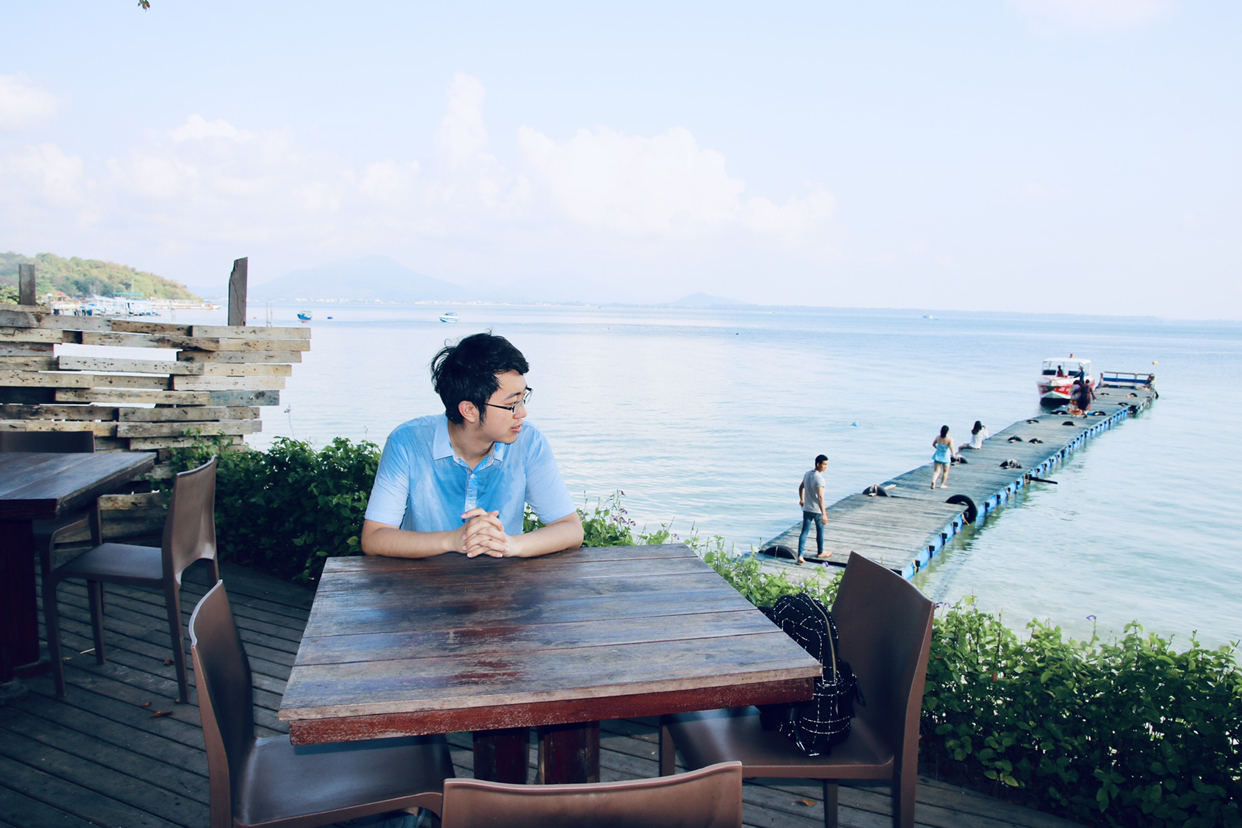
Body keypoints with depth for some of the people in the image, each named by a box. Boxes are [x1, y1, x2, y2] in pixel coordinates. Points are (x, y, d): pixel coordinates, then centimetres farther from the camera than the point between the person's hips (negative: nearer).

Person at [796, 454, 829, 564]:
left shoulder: (807, 474, 4)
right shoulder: (819, 478, -22)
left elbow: (801, 487, 20)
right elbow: (820, 497, -27)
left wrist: (802, 500, 37)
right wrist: (824, 514, -27)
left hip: (806, 509, 6)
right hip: (817, 510, -6)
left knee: (804, 532, 6)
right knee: (820, 531, 16)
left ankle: (800, 556, -1)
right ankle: (820, 553, 33)